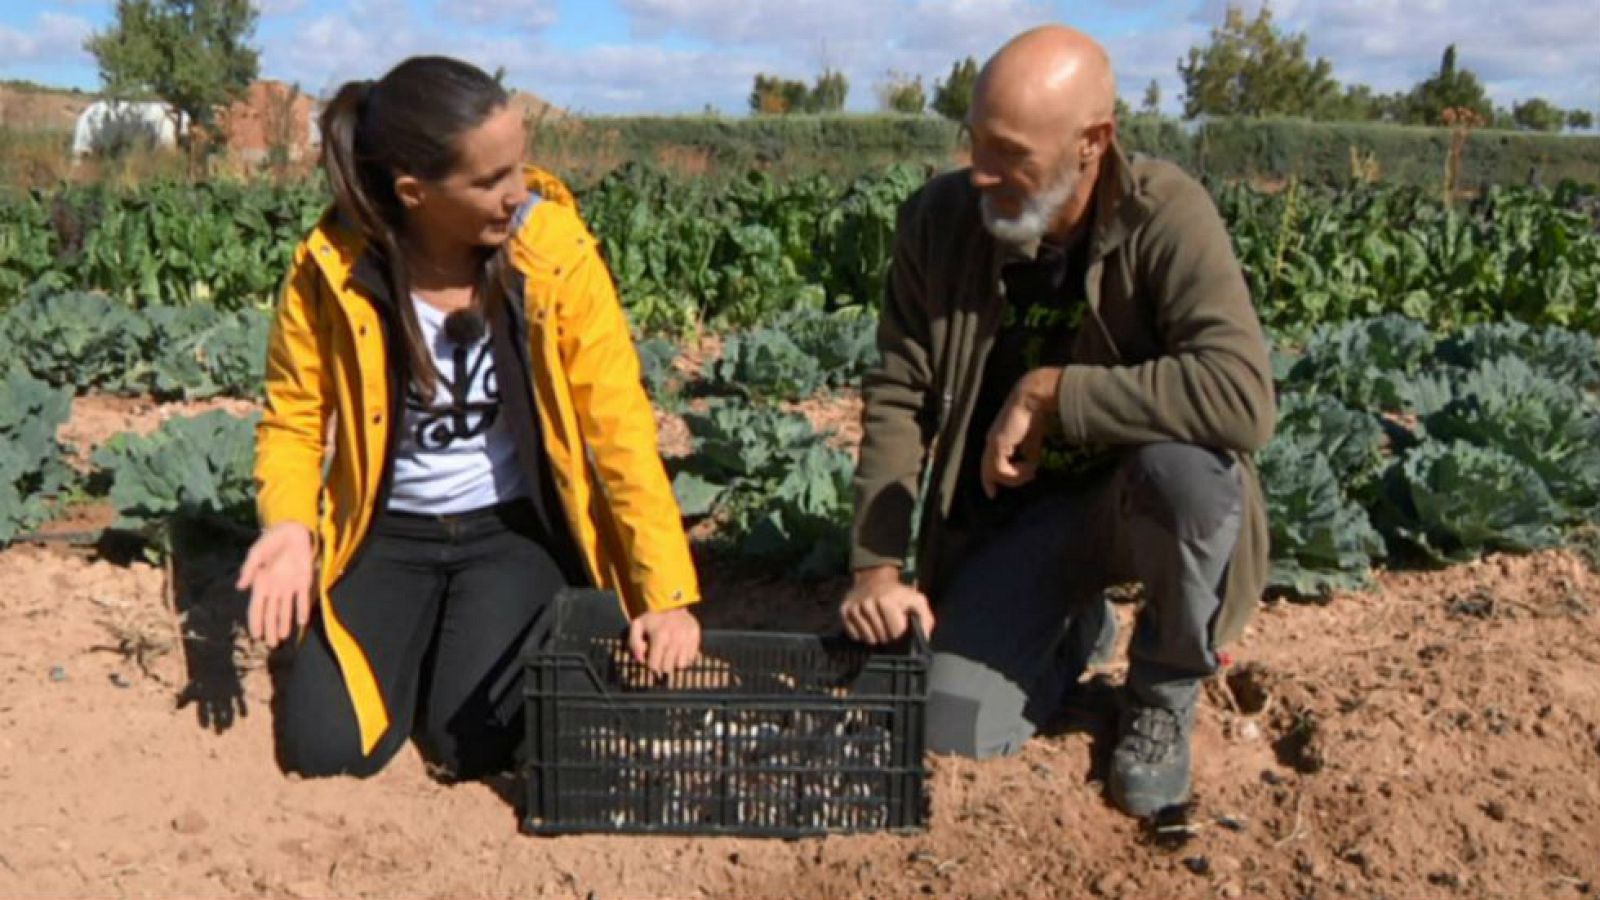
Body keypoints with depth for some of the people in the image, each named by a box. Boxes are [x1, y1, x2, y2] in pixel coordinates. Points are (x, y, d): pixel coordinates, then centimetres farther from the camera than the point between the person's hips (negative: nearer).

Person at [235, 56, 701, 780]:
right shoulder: (330, 270, -15)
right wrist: (291, 526, -24)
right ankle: (421, 637, 20)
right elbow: (293, 423, -3)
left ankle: (473, 631, 18)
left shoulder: (555, 252, -18)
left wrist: (668, 593, -24)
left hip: (515, 530, -1)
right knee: (323, 746, -11)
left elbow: (620, 428, -18)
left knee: (471, 743, -15)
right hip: (391, 534, 2)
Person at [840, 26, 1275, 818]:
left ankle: (1165, 693, -5)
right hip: (1011, 516, 3)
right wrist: (878, 566, -13)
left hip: (1138, 501, -3)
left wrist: (1051, 392, -33)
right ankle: (1075, 630, 24)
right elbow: (897, 401, -6)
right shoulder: (939, 220, -11)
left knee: (1185, 467, -38)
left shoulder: (1165, 217, -22)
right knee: (954, 731, -12)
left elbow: (1243, 399, -36)